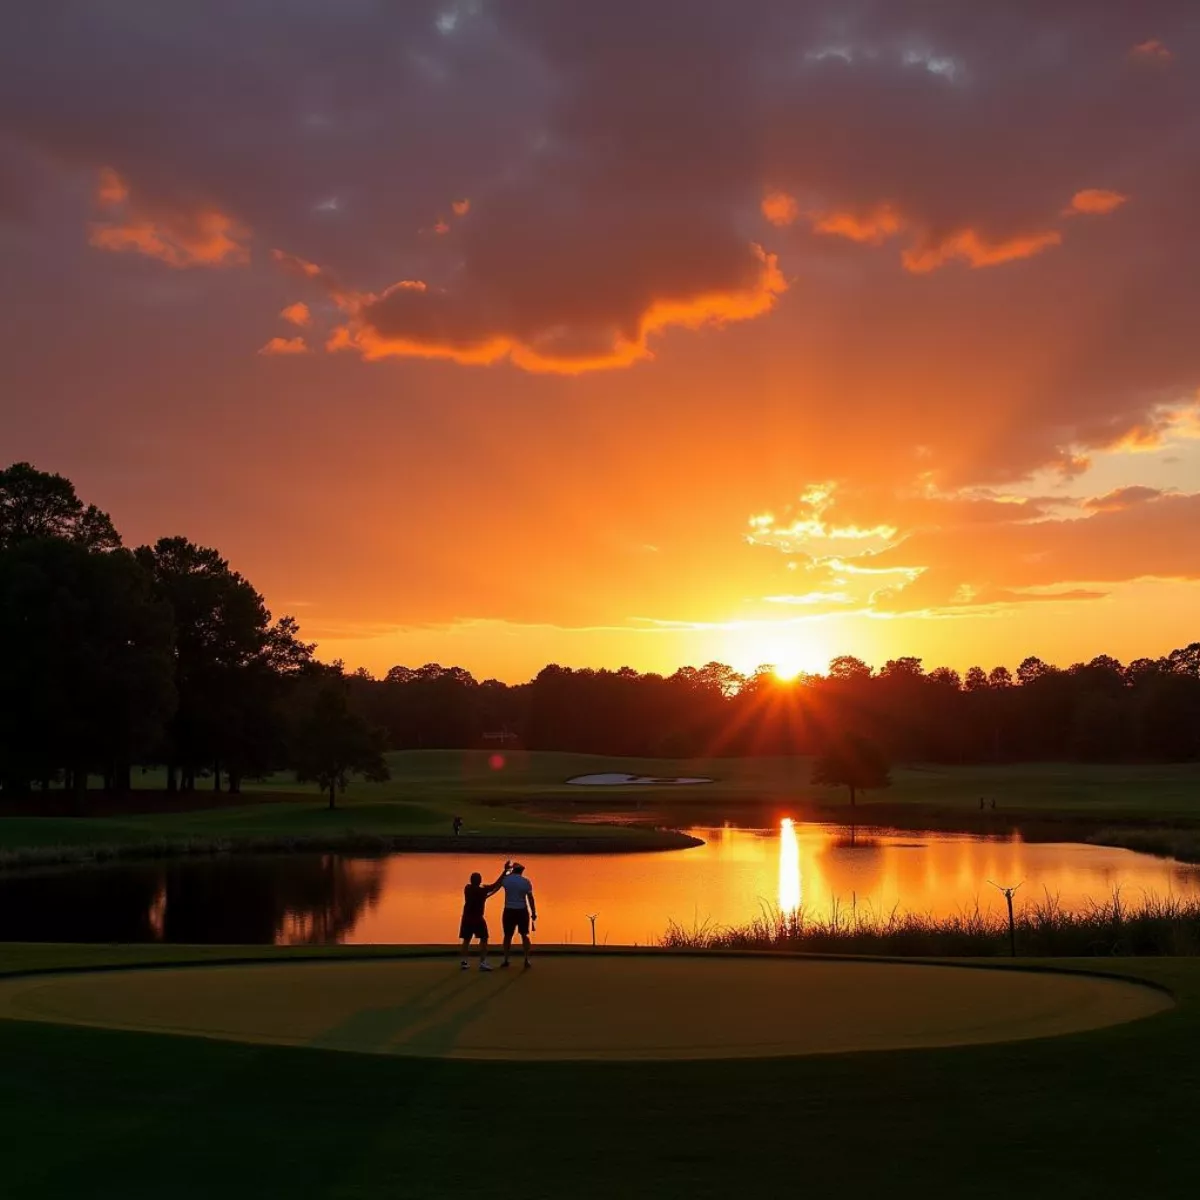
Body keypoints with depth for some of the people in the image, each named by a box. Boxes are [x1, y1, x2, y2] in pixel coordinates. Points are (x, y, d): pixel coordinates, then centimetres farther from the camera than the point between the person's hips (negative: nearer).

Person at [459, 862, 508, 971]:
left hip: (467, 918, 5)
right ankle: (483, 962, -7)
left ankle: (464, 962, 11)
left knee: (466, 940, 14)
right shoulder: (482, 890, -16)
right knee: (483, 939, 3)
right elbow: (496, 885, -14)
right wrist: (505, 871, -13)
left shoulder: (467, 888, 0)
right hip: (477, 918, -5)